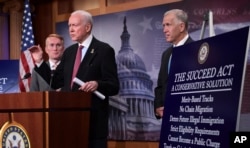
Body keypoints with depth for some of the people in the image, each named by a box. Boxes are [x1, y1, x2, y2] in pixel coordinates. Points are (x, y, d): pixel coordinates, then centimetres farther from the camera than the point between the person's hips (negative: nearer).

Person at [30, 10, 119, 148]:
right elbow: (56, 83, 12)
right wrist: (39, 62, 5)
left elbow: (114, 86, -10)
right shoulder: (69, 51, 14)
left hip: (94, 119, -6)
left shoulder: (104, 50, -5)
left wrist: (97, 84, -30)